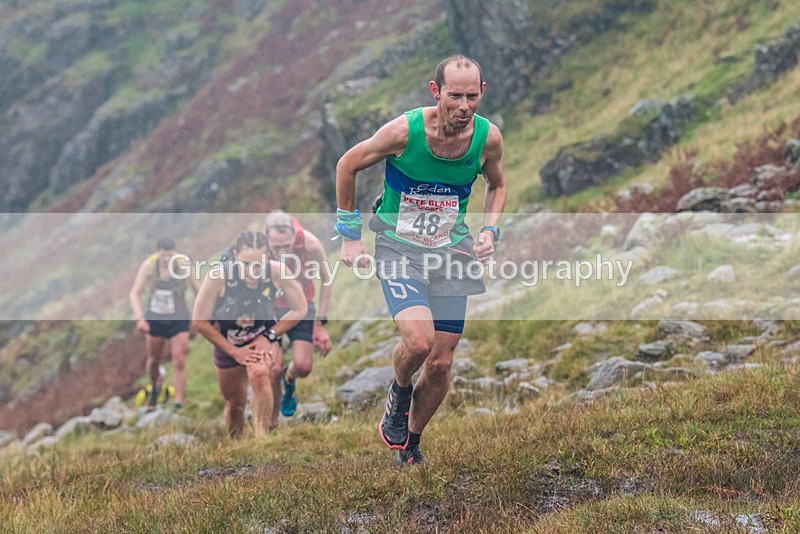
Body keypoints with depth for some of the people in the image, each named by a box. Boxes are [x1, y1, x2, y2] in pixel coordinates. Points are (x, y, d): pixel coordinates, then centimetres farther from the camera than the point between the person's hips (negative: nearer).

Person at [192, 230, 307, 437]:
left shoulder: (277, 272, -27)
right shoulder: (218, 277, -31)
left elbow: (299, 310, -10)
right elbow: (199, 322, -19)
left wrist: (269, 336, -17)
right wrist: (234, 352, -16)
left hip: (264, 340, 0)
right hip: (227, 343, 0)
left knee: (260, 374, -33)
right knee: (235, 405, 11)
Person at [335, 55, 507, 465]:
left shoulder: (488, 138, -11)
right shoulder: (404, 130, -21)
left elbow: (496, 185, 14)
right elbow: (347, 166, -4)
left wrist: (490, 231, -3)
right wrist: (350, 235, -2)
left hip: (451, 250, 3)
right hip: (397, 246, -3)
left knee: (441, 362, 3)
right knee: (418, 341, -25)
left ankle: (411, 442, 28)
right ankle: (399, 393, 10)